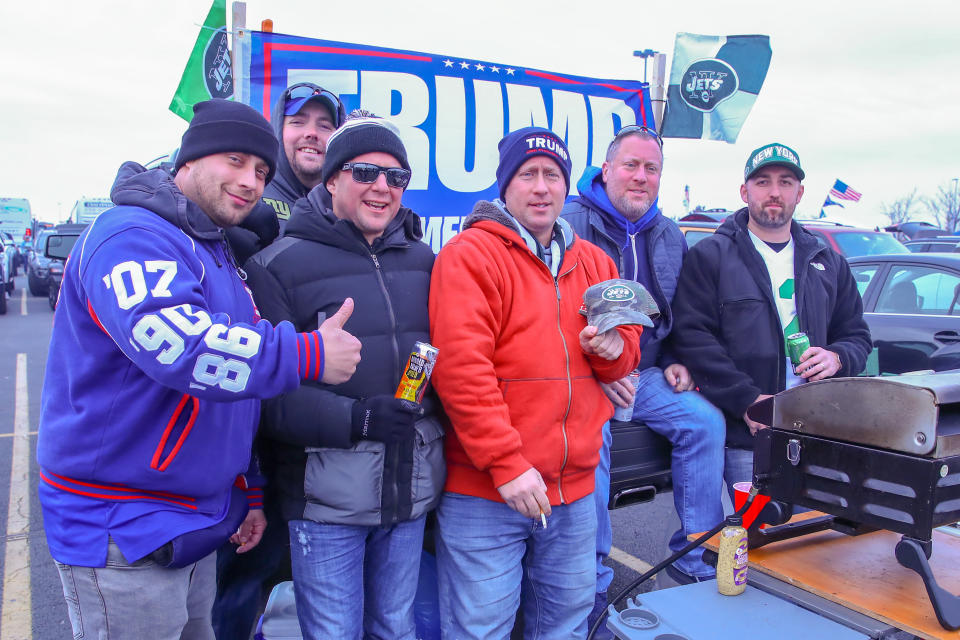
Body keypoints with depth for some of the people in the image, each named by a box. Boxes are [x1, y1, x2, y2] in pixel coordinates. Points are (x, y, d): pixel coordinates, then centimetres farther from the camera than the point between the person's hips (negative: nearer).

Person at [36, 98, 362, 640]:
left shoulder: (215, 255, 15)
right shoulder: (131, 237, -15)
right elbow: (175, 346, -34)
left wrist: (248, 493, 17)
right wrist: (310, 355, -26)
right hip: (122, 532, -9)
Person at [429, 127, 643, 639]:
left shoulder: (594, 263, 13)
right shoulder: (470, 254, -8)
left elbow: (628, 350, 20)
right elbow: (461, 368, -17)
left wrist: (615, 347, -5)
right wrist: (507, 464, -19)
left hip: (575, 489, 6)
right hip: (485, 489, -6)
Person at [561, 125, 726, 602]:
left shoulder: (669, 237, 16)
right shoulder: (571, 224, -4)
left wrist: (677, 363, 9)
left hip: (646, 374, 6)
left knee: (706, 420, -14)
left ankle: (696, 558, 2)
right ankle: (593, 580, -17)